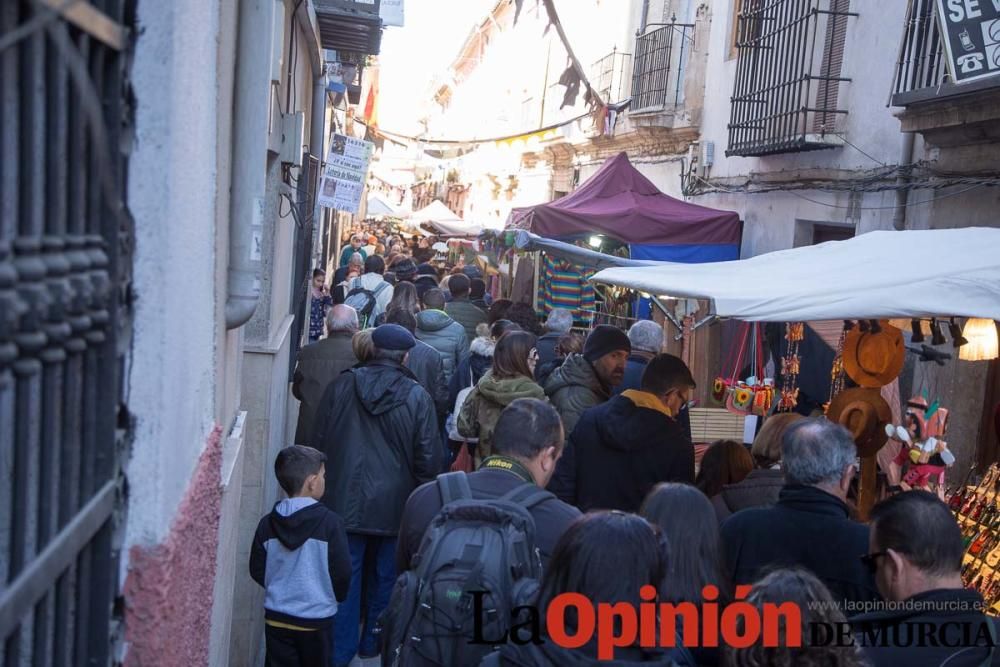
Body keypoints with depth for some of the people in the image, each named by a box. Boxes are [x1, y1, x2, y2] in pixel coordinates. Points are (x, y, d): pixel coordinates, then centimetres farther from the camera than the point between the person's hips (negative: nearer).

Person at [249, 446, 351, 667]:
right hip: (317, 618, -3)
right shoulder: (330, 522, -17)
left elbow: (257, 571, 2)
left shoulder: (268, 524, -5)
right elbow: (342, 571, -13)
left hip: (276, 617, 3)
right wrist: (337, 596, 7)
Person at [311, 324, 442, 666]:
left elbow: (320, 441, 3)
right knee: (385, 575, 16)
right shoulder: (417, 397, -11)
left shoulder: (341, 386, -5)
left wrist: (329, 483, 15)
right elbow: (429, 457, -9)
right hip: (394, 503, -1)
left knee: (345, 573, 10)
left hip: (345, 499, 1)